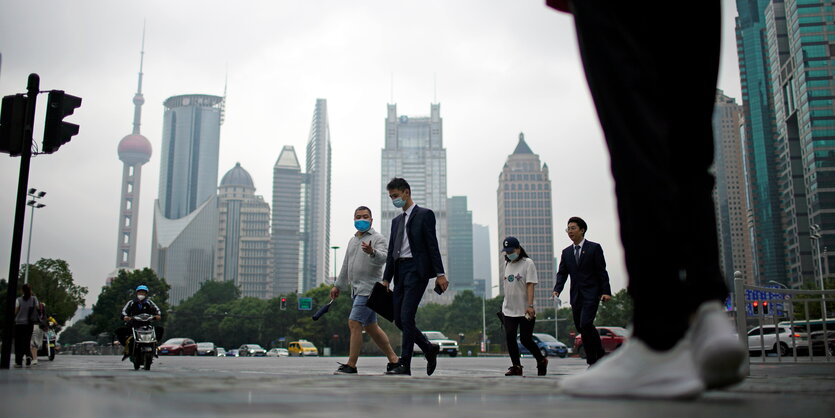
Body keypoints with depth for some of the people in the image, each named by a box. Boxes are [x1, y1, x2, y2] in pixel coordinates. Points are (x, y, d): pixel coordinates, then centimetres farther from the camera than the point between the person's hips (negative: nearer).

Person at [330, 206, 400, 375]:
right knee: (371, 327, 12)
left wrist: (372, 252, -45)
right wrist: (338, 285, 26)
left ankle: (351, 365, -11)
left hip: (369, 288, -9)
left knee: (354, 323, -15)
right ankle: (393, 359, 21)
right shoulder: (353, 240, 18)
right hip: (357, 289, 9)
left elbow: (382, 258, -25)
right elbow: (346, 266, 25)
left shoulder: (378, 239, -6)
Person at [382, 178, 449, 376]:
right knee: (398, 320, 5)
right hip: (400, 272, 8)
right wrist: (386, 279, 14)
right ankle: (429, 349, 22)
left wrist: (440, 274, -13)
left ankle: (405, 365, -7)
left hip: (416, 270, -8)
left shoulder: (424, 214, 0)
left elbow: (433, 246, -7)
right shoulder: (396, 221, 21)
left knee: (406, 317, -12)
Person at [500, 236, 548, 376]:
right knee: (510, 337, -3)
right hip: (509, 310, 6)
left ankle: (542, 361, 21)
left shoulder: (528, 263, -6)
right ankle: (516, 366, 5)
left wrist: (530, 305, -22)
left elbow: (530, 285, -14)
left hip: (525, 310, -5)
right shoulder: (507, 264, 12)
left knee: (525, 339, -2)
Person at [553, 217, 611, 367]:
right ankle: (599, 356, 19)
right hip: (576, 296, 6)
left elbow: (602, 271, -4)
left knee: (585, 324, -18)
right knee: (580, 327, 6)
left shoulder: (594, 248, 0)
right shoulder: (566, 252, 14)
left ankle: (592, 360, -6)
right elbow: (562, 273, 9)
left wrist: (606, 291, -12)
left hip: (591, 294, -6)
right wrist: (557, 289, -8)